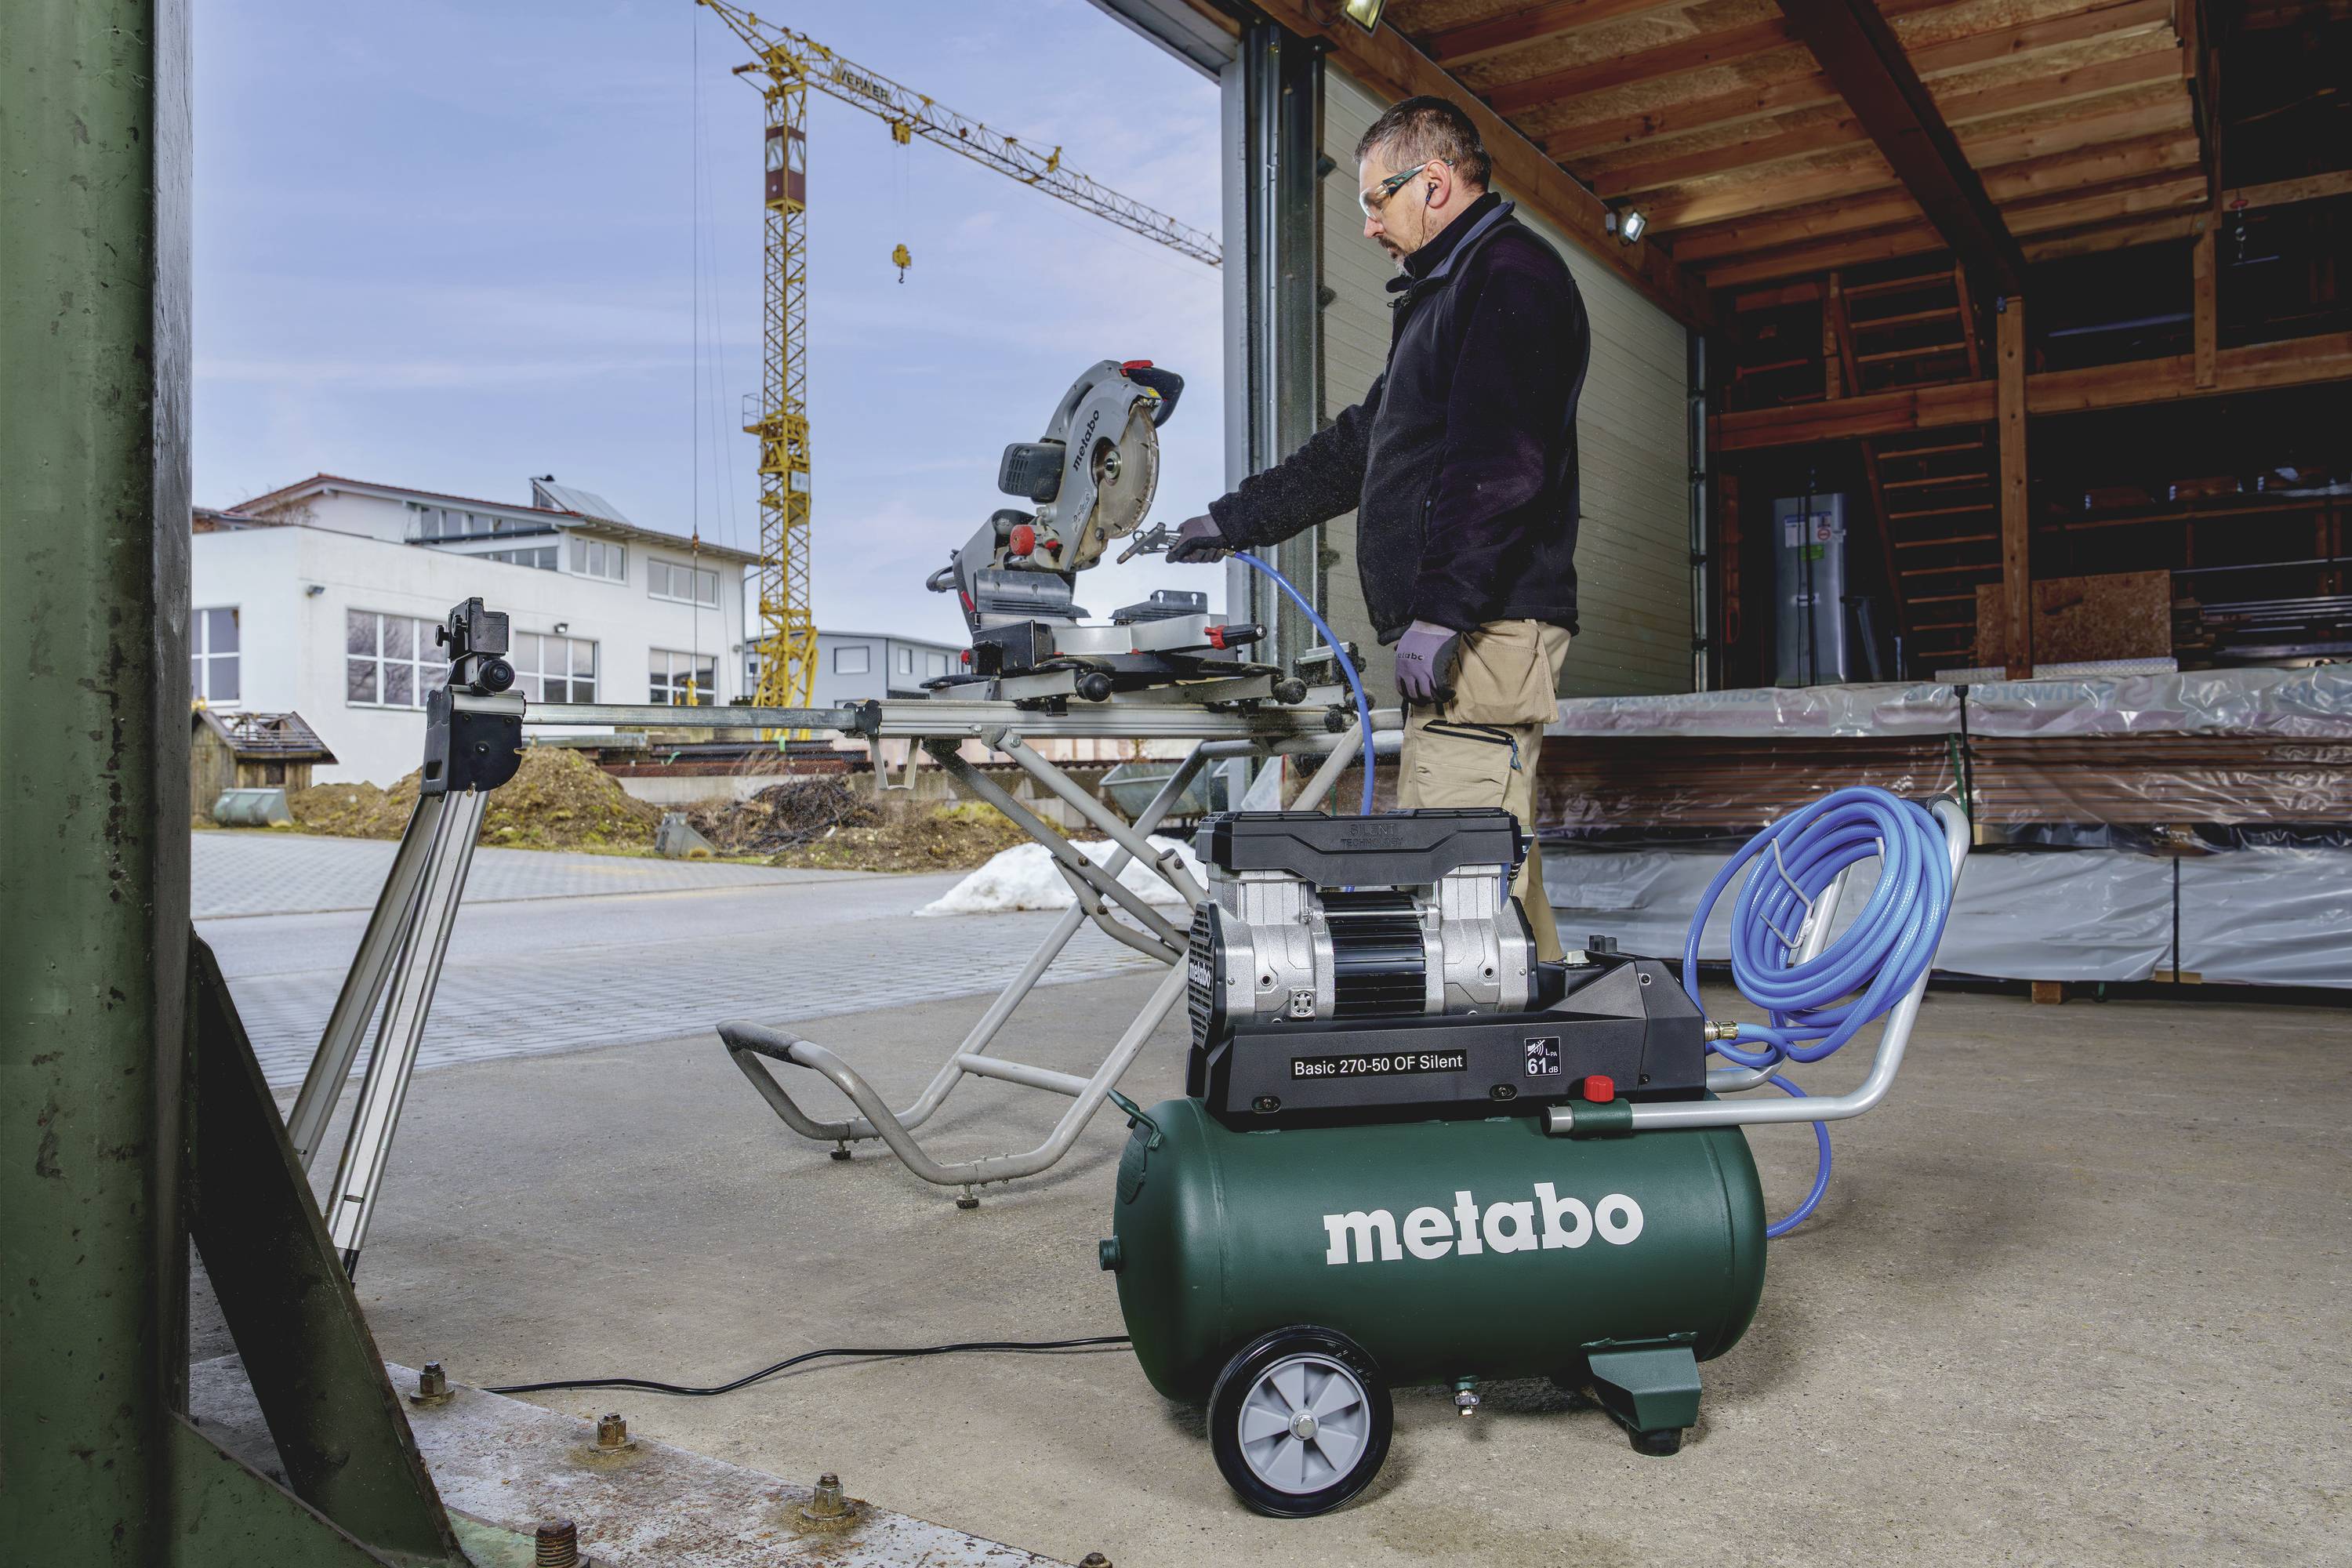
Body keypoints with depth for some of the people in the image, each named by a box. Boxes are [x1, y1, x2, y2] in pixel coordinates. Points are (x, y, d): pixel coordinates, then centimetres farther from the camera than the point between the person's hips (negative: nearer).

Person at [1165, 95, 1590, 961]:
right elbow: (1359, 446, 32)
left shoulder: (1510, 275, -5)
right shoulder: (1448, 290, 29)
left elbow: (1498, 465, -18)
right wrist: (1235, 518, 31)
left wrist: (1440, 610, -22)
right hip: (1462, 638, 10)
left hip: (1487, 631, -10)